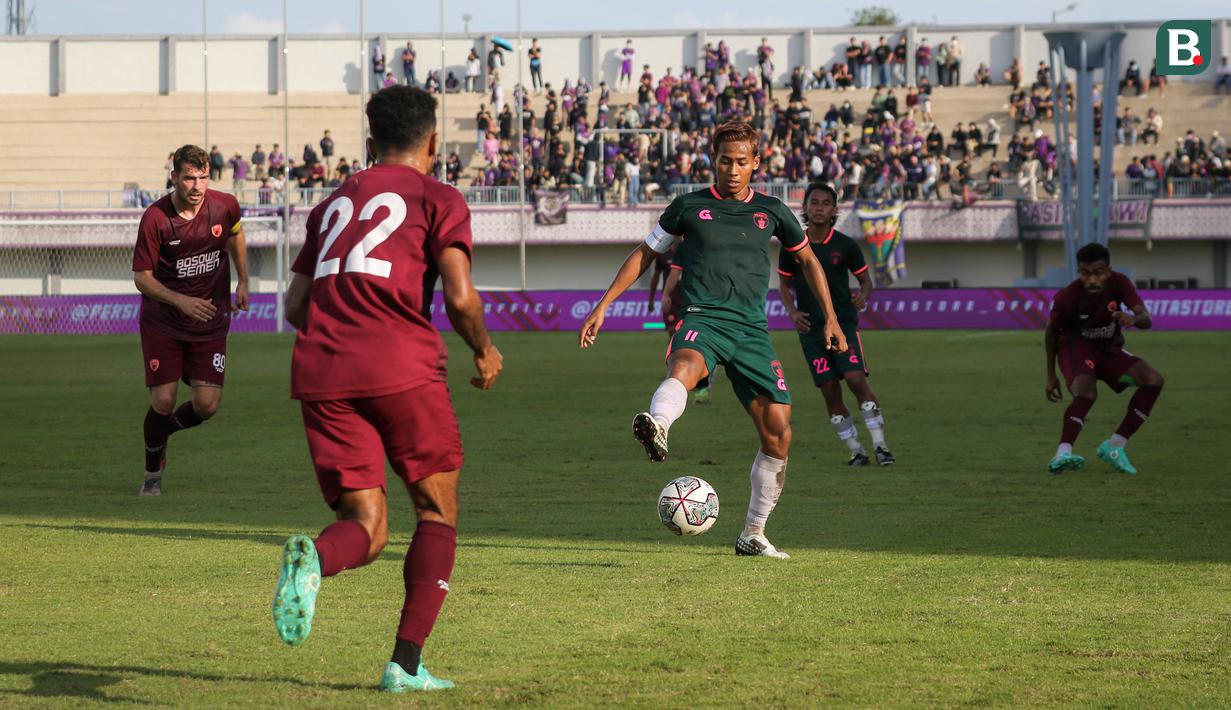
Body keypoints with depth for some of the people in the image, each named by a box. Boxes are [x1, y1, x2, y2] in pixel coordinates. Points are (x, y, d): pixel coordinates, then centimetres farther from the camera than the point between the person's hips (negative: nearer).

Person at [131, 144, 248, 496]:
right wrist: (181, 301, -26)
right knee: (163, 400, -7)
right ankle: (153, 472, 19)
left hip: (210, 320, 2)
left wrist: (242, 282, 11)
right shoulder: (155, 217, -18)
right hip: (162, 321, -2)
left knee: (207, 405, -6)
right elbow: (142, 277, -12)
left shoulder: (225, 205, -9)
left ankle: (164, 429, 29)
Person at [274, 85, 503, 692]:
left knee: (364, 527, 6)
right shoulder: (437, 198, 8)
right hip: (402, 368, -4)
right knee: (437, 511, 14)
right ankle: (407, 662, 1)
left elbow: (295, 305, 21)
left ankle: (313, 557, -31)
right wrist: (484, 351, 13)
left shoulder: (333, 203, 24)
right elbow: (459, 297, -5)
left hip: (320, 373, 4)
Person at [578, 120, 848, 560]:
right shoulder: (689, 207, 8)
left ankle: (753, 535, 14)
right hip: (703, 319, -3)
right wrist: (603, 306, 11)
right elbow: (645, 254, 17)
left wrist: (830, 317, 22)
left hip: (752, 329, 3)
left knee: (778, 431, -2)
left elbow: (808, 260, 28)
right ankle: (657, 429, -74)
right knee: (685, 366, -40)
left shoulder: (771, 212, 13)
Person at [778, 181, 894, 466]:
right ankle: (856, 451, 10)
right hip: (811, 328, 2)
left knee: (856, 380, -17)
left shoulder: (846, 245, -3)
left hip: (843, 323, -2)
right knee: (830, 392, 0)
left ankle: (880, 445, -11)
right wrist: (793, 313, -5)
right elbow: (784, 284, 12)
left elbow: (865, 280, 8)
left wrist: (862, 297, -14)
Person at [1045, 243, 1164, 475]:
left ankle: (1114, 446, -12)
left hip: (1109, 348, 5)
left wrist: (1133, 319, -54)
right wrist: (1051, 376, -2)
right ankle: (1063, 454, -47)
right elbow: (1052, 332, -7)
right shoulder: (1067, 297, -26)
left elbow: (1146, 320, -28)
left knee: (1153, 380, -14)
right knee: (1086, 392, -35)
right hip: (1076, 346, -5)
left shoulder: (1119, 283, -20)